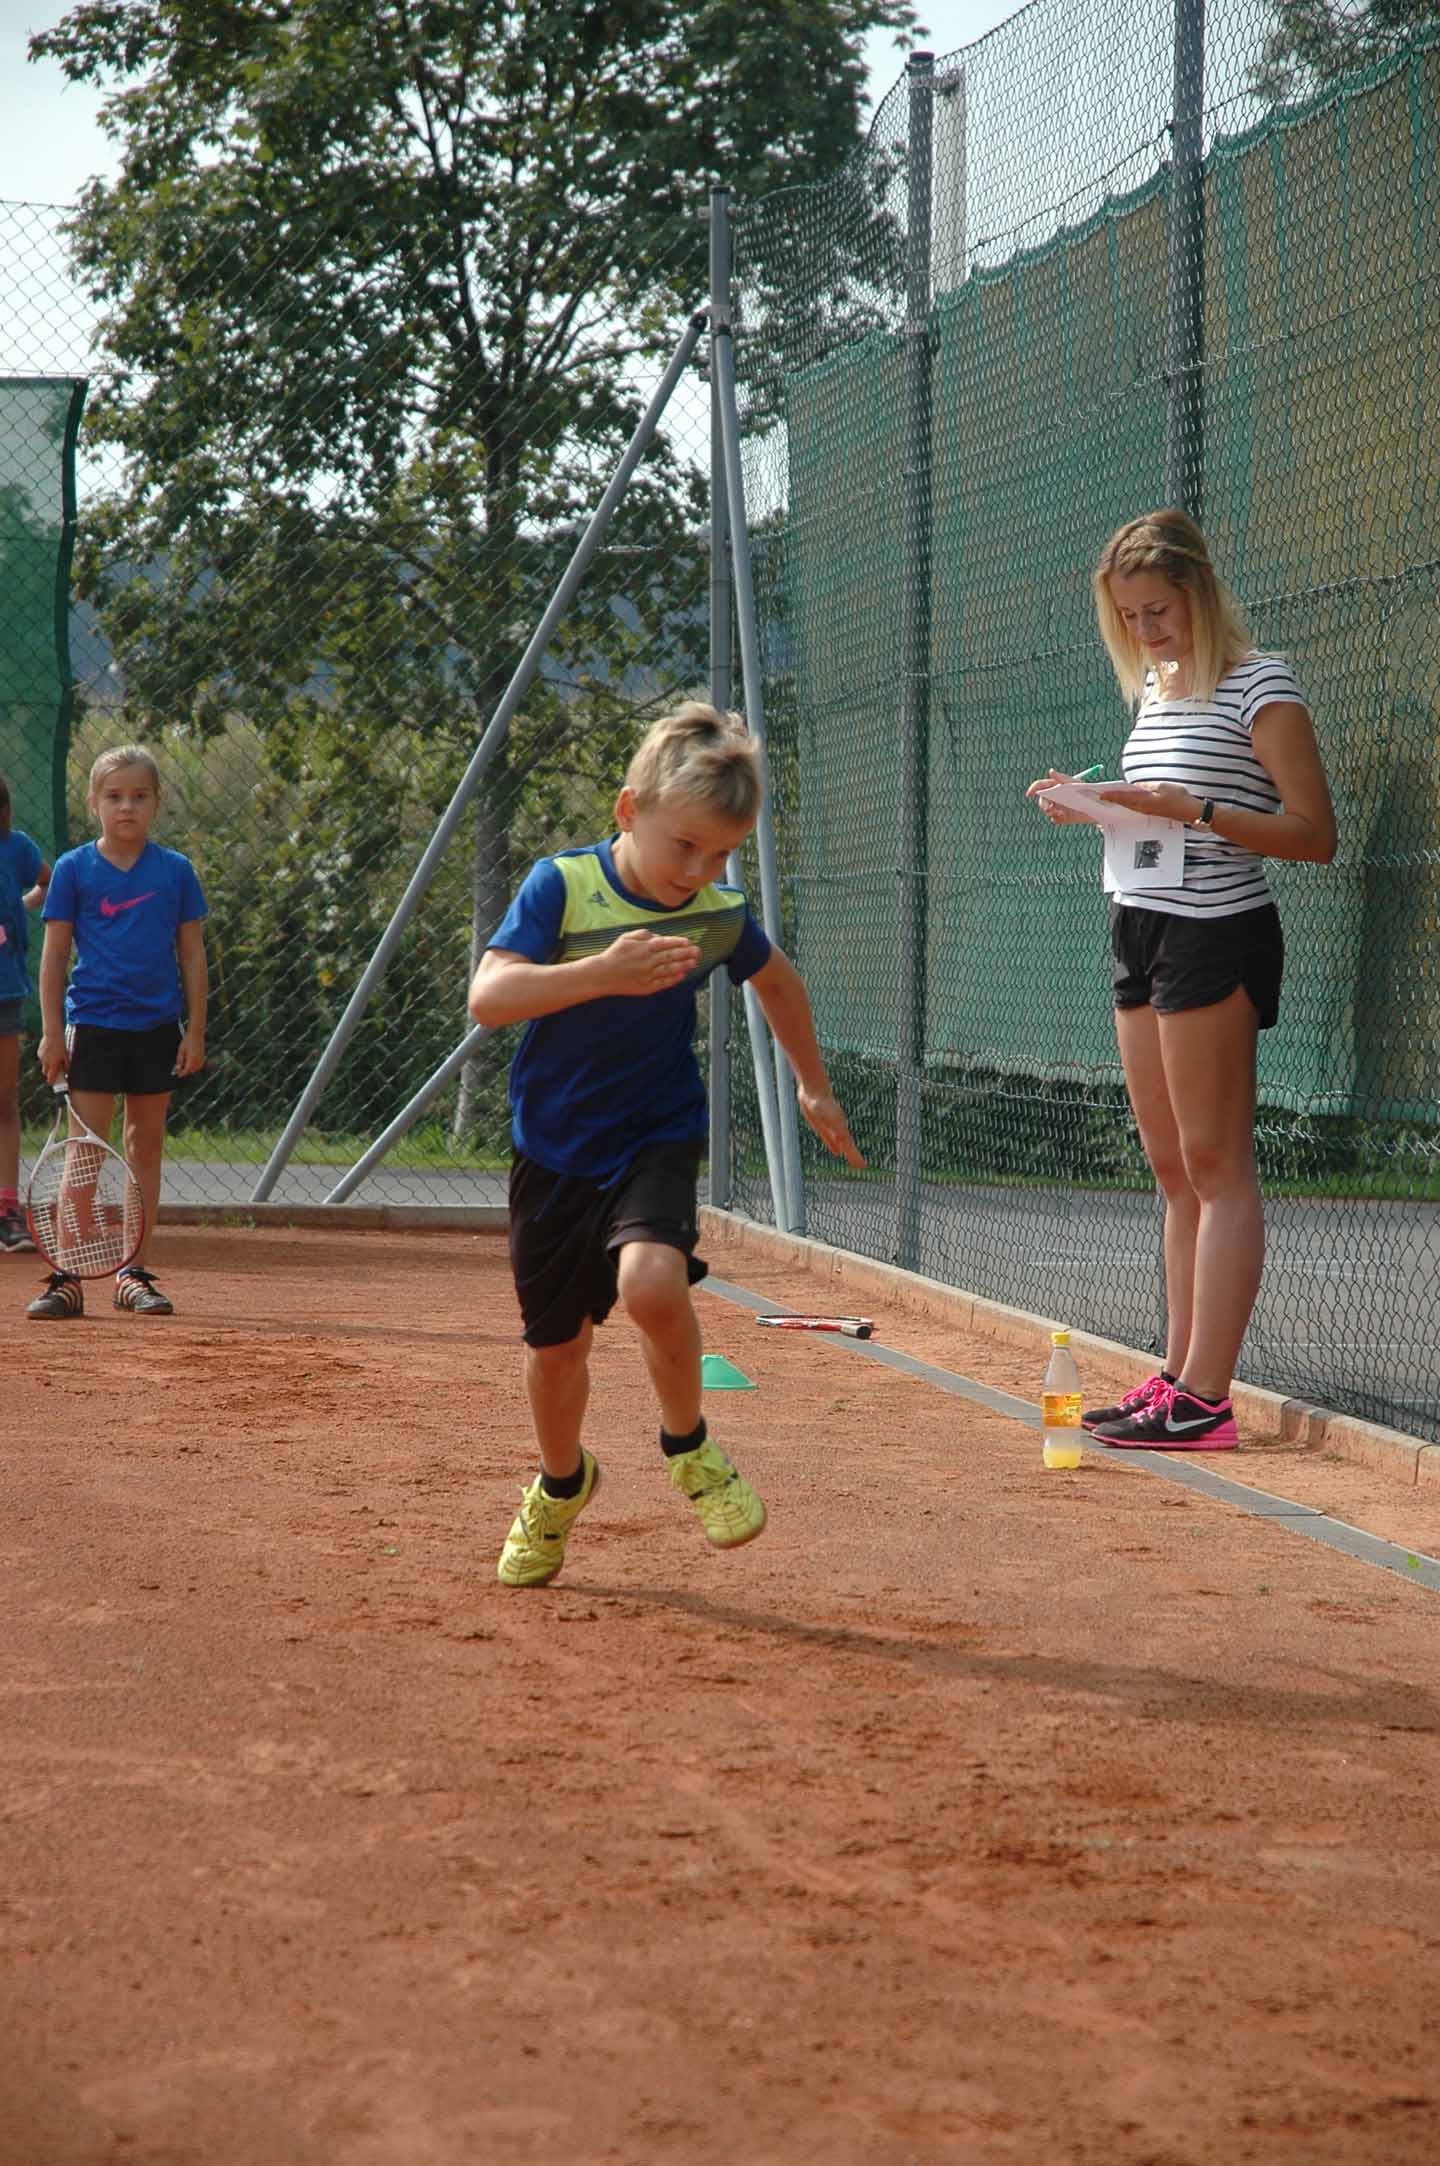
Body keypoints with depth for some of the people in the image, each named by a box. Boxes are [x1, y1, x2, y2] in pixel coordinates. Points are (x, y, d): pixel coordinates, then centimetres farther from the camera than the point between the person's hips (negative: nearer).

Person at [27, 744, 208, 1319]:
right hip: (93, 1024, -2)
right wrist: (52, 1032, -5)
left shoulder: (175, 870, 3)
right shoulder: (73, 869, -1)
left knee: (146, 1150, 8)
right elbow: (54, 954, 1)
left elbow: (192, 953, 7)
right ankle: (68, 1278, -3)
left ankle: (134, 1273, 15)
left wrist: (195, 1030, 2)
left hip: (157, 1028, 2)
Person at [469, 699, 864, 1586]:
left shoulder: (721, 916, -6)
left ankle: (688, 1444, -3)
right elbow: (489, 995, -28)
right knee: (556, 1345, 11)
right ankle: (563, 1482, 43)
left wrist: (814, 1085, 25)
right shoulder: (562, 886, -16)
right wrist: (605, 973, -40)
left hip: (658, 1137, 0)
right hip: (555, 1146, 0)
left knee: (652, 1281, -30)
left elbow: (777, 980, 17)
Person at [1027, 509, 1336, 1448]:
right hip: (1142, 929, 9)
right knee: (1175, 1171, 10)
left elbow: (1314, 834, -15)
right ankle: (1178, 1378, 15)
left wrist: (1193, 809, -24)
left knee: (1217, 1167, -8)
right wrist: (1091, 806, 7)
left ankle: (1205, 1399, -9)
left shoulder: (1259, 685, -10)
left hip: (1217, 937, -9)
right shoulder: (1155, 687, 16)